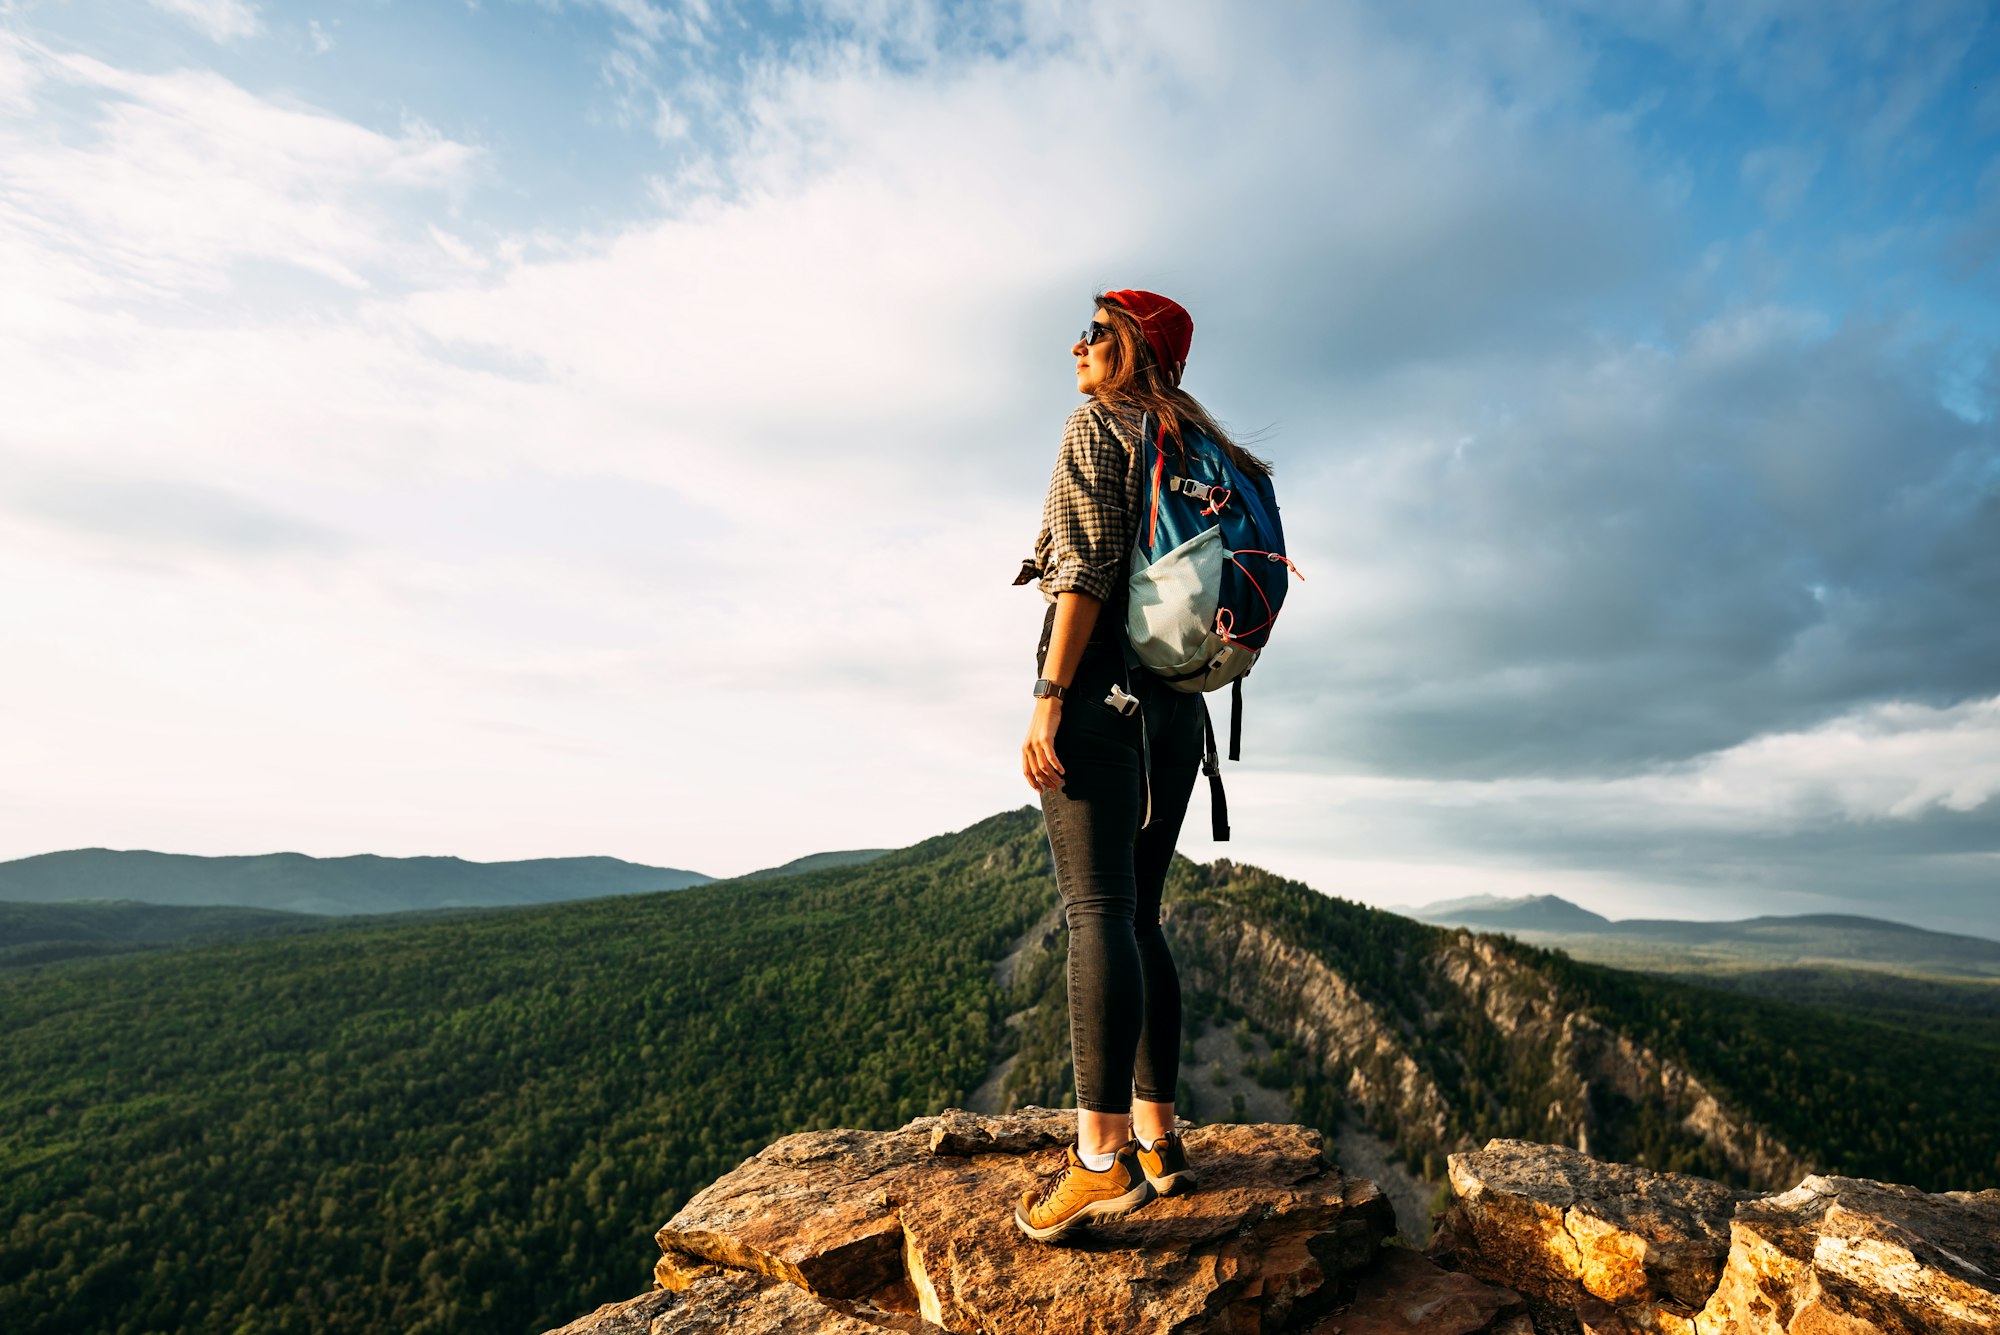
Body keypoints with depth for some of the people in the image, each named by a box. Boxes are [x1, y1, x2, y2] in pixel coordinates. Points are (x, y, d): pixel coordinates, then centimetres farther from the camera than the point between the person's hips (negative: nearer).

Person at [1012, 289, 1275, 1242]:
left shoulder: (1097, 424, 1)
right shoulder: (1194, 448, 23)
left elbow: (1090, 562, -13)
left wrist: (1048, 696, -17)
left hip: (1103, 681, -8)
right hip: (1176, 699, 8)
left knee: (1097, 908, -12)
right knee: (1135, 915, 9)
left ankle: (1103, 1154, -12)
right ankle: (1157, 1135, 13)